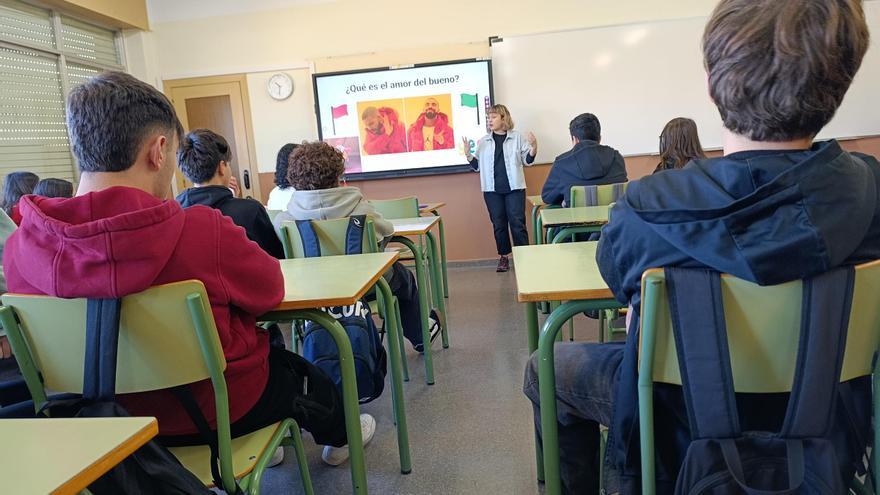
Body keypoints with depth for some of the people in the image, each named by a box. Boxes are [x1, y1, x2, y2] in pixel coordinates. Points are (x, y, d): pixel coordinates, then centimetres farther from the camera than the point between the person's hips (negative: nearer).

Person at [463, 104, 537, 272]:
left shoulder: (517, 138, 4)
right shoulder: (483, 141, 10)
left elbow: (527, 160, 5)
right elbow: (477, 165, 12)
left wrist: (534, 148, -13)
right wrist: (468, 154, -5)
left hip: (514, 188, -2)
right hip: (492, 190, 2)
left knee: (517, 223, -4)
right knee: (498, 224, 7)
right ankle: (503, 257, 16)